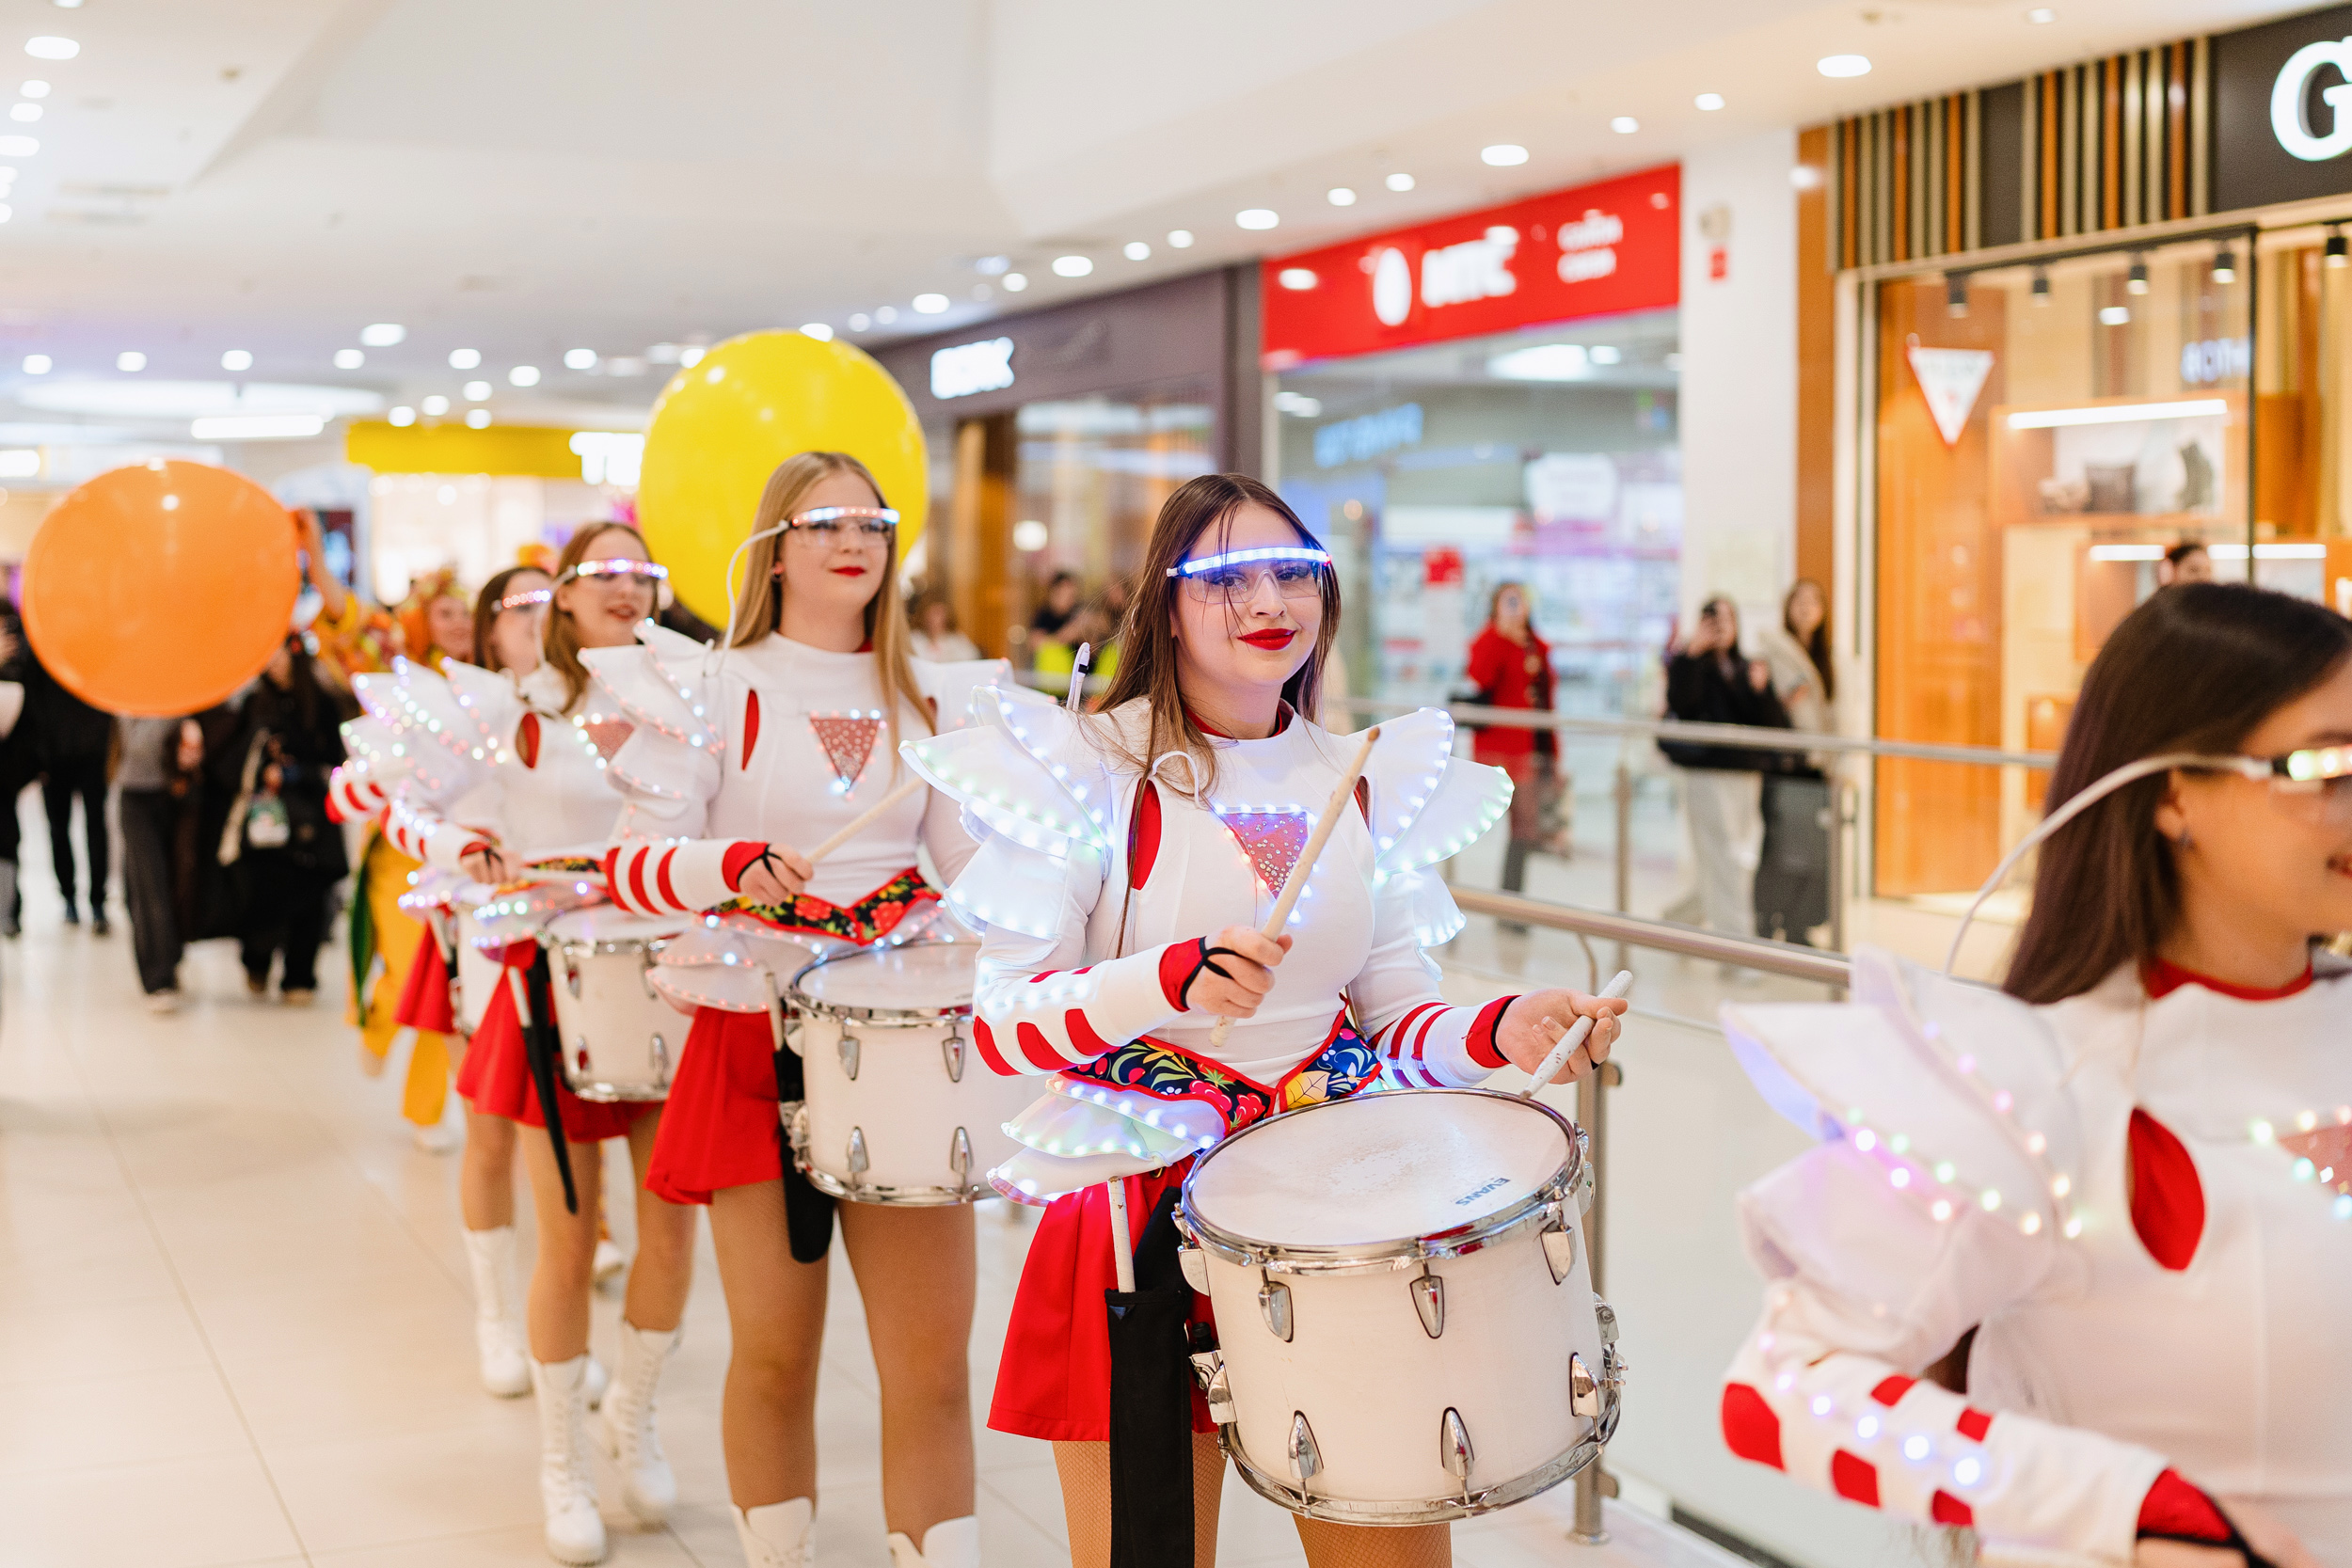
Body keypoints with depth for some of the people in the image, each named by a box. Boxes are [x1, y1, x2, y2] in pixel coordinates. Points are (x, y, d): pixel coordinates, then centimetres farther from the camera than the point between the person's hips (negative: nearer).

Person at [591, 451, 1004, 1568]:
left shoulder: (932, 700, 11)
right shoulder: (714, 689, 1)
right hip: (759, 1042, -2)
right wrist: (738, 864, -24)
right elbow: (634, 862, -6)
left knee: (932, 1366, -2)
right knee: (775, 1357, 7)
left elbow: (977, 870, 12)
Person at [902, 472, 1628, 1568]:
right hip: (1138, 1208, -4)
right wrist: (1175, 981, -29)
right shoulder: (1088, 766, -6)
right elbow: (1001, 1020, -13)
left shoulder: (1369, 781, 8)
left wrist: (1504, 1031, -11)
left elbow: (1401, 1012, 10)